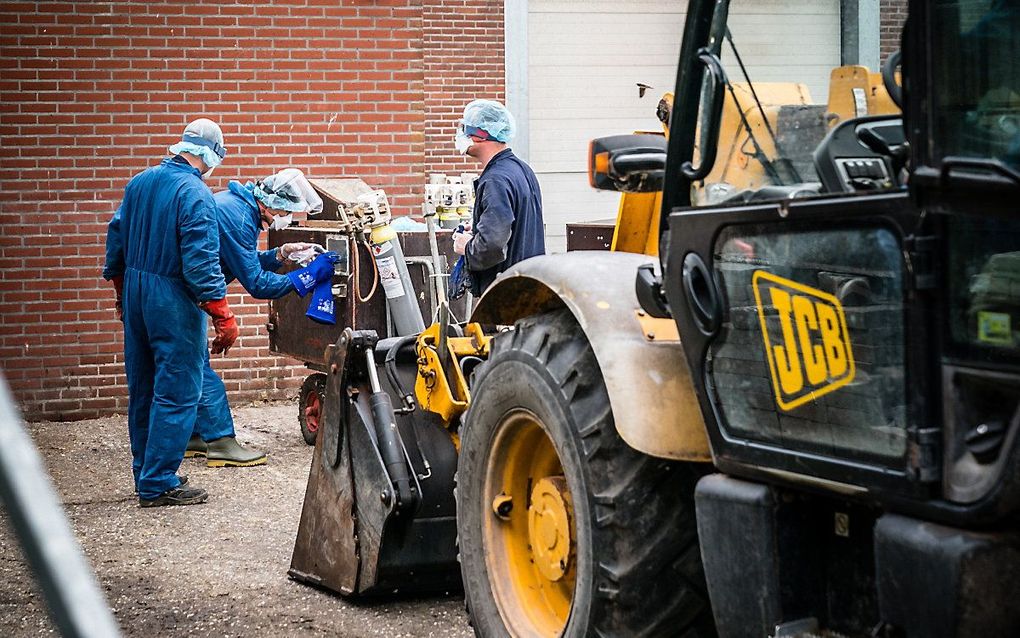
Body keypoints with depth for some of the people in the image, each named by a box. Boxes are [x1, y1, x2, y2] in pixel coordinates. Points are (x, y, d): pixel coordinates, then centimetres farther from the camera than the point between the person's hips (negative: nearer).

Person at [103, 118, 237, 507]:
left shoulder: (139, 182, 7)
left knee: (142, 390, 16)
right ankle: (159, 484, -2)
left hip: (135, 294, 8)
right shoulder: (195, 194, -17)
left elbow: (116, 238, 15)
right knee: (177, 394, -3)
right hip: (173, 303, -8)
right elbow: (201, 262, -22)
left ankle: (146, 474, 26)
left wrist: (121, 291, 27)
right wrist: (223, 317, -19)